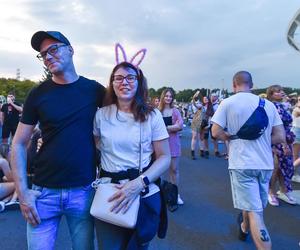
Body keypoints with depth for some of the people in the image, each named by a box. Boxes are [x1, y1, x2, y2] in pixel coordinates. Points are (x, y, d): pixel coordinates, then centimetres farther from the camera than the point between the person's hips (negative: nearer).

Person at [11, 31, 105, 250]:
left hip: (84, 191, 0)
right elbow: (19, 144, 1)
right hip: (44, 191, 1)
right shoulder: (38, 94, -1)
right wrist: (22, 192, -4)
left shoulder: (95, 90, -2)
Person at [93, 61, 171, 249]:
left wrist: (139, 184, -20)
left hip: (145, 195, 0)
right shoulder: (101, 115, -1)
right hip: (109, 195, 1)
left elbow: (165, 157, -6)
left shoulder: (152, 115, -5)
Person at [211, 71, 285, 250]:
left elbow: (216, 132, -11)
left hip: (242, 163, -5)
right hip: (265, 163, 5)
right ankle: (244, 228, 51)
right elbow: (280, 137, 2)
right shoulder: (268, 104, 4)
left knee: (254, 211, 1)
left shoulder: (228, 103, -6)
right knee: (254, 205, 25)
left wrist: (234, 137, 6)